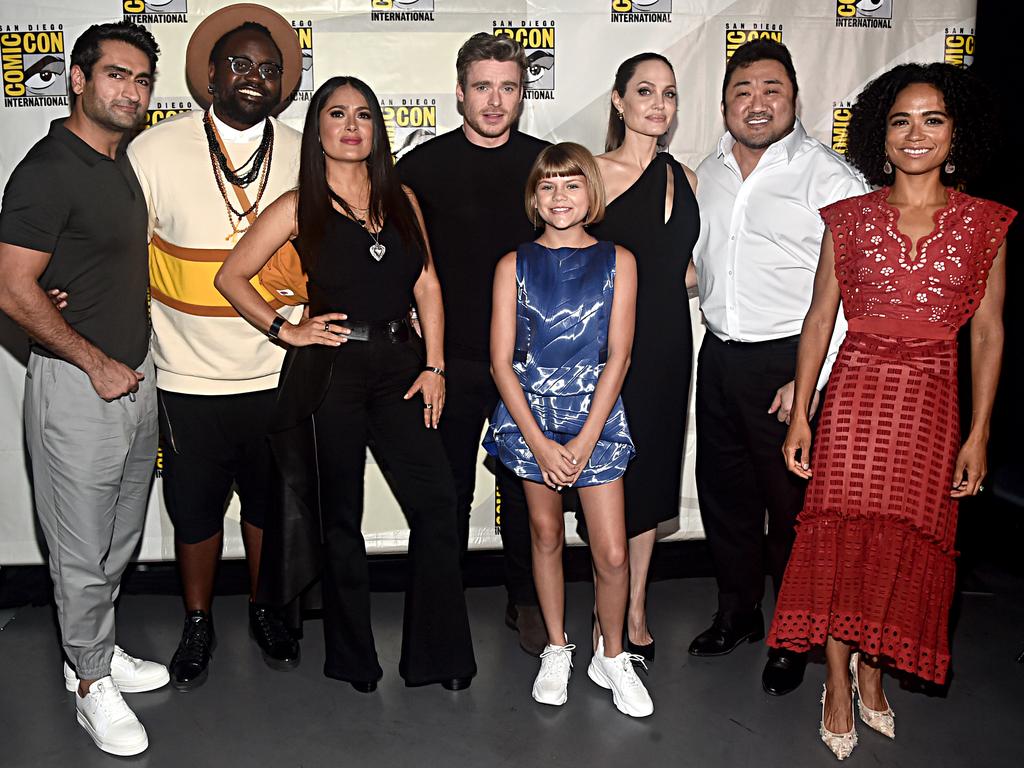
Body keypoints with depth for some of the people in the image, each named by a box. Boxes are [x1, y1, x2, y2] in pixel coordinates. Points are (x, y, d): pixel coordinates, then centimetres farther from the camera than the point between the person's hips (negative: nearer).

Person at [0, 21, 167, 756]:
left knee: (121, 538, 19)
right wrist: (98, 363, -15)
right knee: (83, 551, 5)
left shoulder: (121, 161, 11)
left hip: (134, 376, 9)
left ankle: (101, 649, 37)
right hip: (78, 385, -8)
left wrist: (135, 360, 12)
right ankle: (92, 681, 22)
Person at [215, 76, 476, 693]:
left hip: (400, 365, 3)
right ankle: (354, 657, 24)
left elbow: (427, 285, 9)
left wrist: (434, 366, 2)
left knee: (438, 503, -3)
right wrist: (286, 330, -4)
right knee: (340, 517, 7)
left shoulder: (401, 199, 10)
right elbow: (232, 277, 5)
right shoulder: (299, 208, 2)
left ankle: (439, 653, 12)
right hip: (330, 370, -3)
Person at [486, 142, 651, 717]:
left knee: (613, 553, -2)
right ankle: (557, 649, 30)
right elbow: (501, 361, -2)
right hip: (530, 416, 1)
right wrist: (541, 443, -9)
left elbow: (618, 356, -3)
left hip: (595, 415, -1)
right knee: (546, 534, 11)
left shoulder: (617, 260, 1)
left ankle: (612, 656, 21)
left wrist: (584, 442, -10)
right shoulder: (515, 265, 2)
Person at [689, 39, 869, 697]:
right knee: (724, 494, 16)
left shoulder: (830, 177, -10)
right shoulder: (709, 174, 10)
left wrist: (810, 379, -18)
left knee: (793, 504, 4)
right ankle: (737, 613, 36)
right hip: (719, 358, 6)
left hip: (790, 365, -6)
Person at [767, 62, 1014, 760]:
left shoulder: (984, 224, 3)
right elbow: (819, 319, 4)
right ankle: (839, 684, 14)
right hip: (855, 390, 0)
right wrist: (800, 415, 1)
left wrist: (979, 433, -1)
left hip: (933, 399, 1)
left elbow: (988, 331, 3)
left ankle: (873, 668, 28)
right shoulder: (850, 218, 3)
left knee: (909, 540, 6)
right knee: (842, 534, -2)